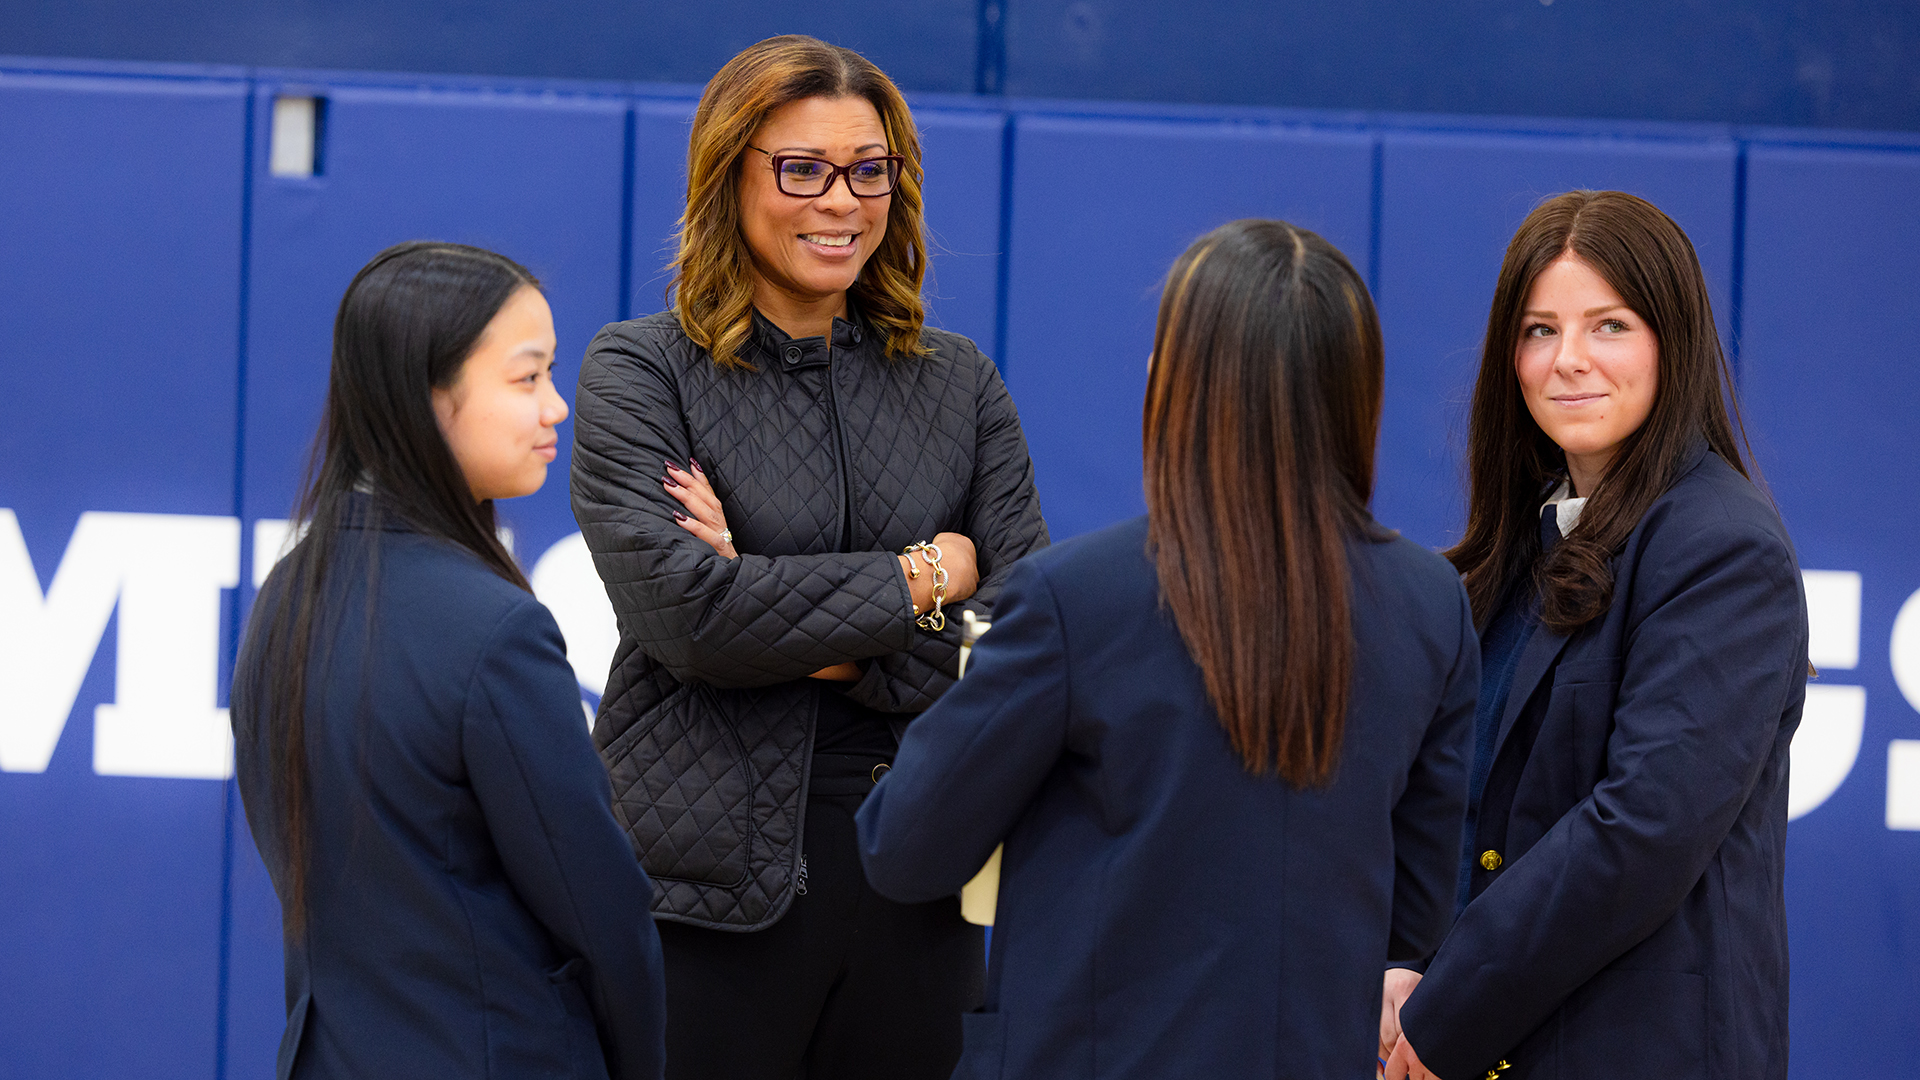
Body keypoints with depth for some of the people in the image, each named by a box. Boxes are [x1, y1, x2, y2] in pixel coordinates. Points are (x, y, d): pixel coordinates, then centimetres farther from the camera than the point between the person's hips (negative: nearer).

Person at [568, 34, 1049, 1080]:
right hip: (715, 876, -4)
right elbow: (681, 610, -15)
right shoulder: (640, 372, -1)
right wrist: (922, 577, -6)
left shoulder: (958, 382, 11)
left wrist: (831, 647, -11)